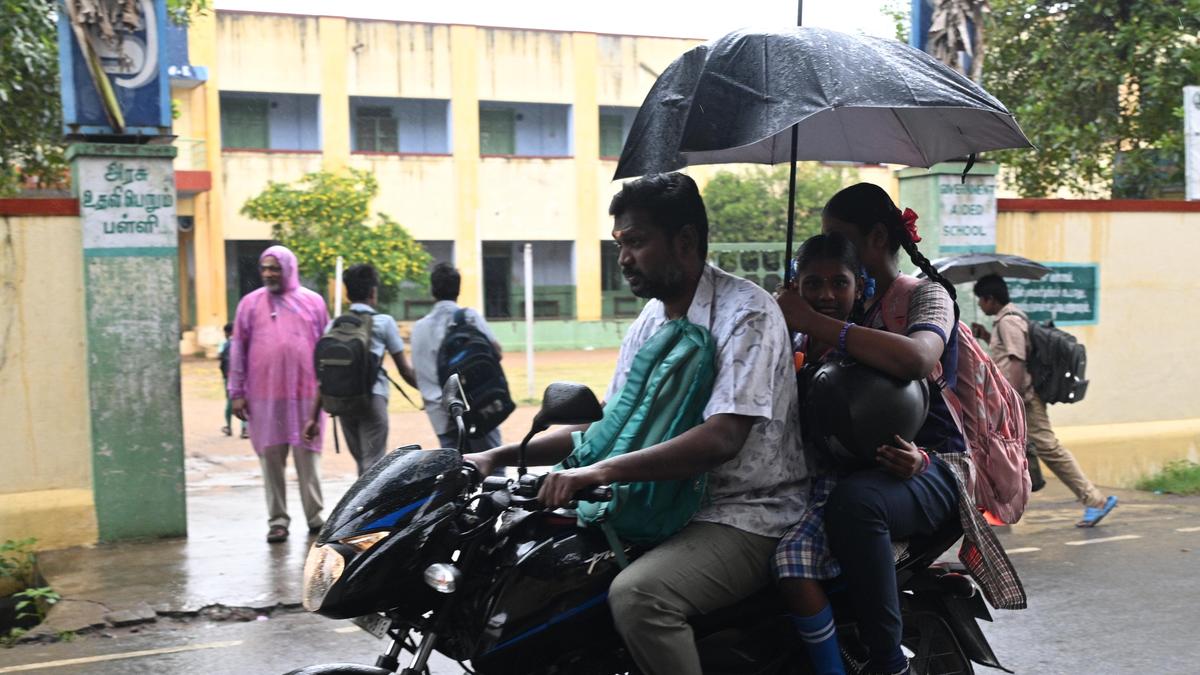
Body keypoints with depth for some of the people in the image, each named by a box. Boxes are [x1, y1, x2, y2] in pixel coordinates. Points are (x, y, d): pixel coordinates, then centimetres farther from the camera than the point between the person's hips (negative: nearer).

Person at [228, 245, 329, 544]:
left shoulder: (312, 302, 6)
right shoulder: (251, 303, 6)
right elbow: (239, 349, 6)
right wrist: (237, 392, 2)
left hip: (305, 393, 0)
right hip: (264, 396, 0)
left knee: (307, 456, 4)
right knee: (271, 457, 3)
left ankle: (315, 515, 14)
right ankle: (277, 520, 9)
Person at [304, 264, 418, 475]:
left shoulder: (334, 326, 11)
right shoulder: (384, 322, 3)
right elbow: (404, 369, 4)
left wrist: (314, 417, 10)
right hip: (373, 398, -4)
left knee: (362, 463, 18)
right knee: (372, 465, -5)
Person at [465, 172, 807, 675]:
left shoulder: (746, 312, -14)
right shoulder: (651, 319, 12)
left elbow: (722, 437, -26)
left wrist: (602, 472, -33)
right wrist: (502, 455, 5)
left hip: (747, 516, -8)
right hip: (671, 507, 8)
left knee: (636, 593, -32)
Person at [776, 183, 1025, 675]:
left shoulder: (926, 293, 1)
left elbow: (916, 358, -25)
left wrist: (813, 323, -23)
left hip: (928, 466, -7)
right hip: (852, 462, 7)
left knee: (853, 500, -38)